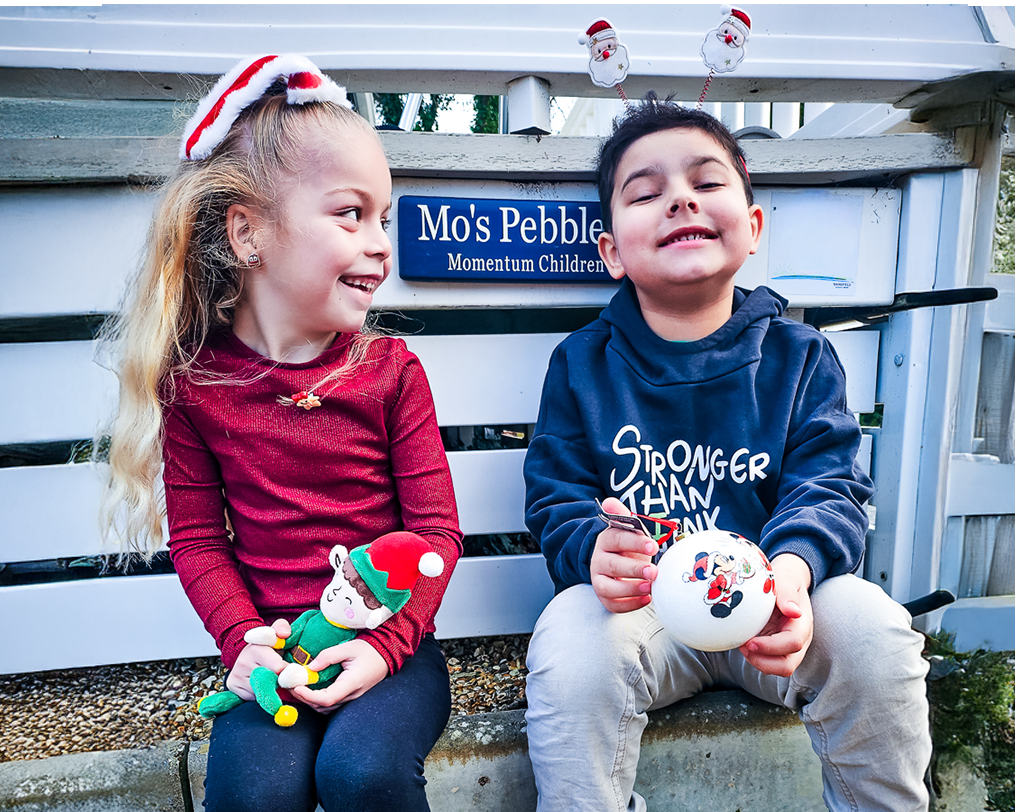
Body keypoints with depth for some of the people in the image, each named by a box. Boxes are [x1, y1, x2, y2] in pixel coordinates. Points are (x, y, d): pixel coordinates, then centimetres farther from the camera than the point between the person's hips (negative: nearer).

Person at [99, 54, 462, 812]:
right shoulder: (193, 381, -1)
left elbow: (436, 529, -4)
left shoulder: (391, 370, -3)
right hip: (276, 653, 1)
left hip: (390, 646, 0)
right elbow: (197, 538, 4)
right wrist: (245, 640, -10)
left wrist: (386, 643, -16)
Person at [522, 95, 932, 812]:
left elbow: (829, 487, -4)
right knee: (571, 645, -32)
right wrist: (596, 550, -27)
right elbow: (556, 501, -2)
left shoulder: (800, 356, 3)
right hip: (639, 604, -1)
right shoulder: (581, 365, 0)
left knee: (873, 631, -25)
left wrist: (793, 564, -28)